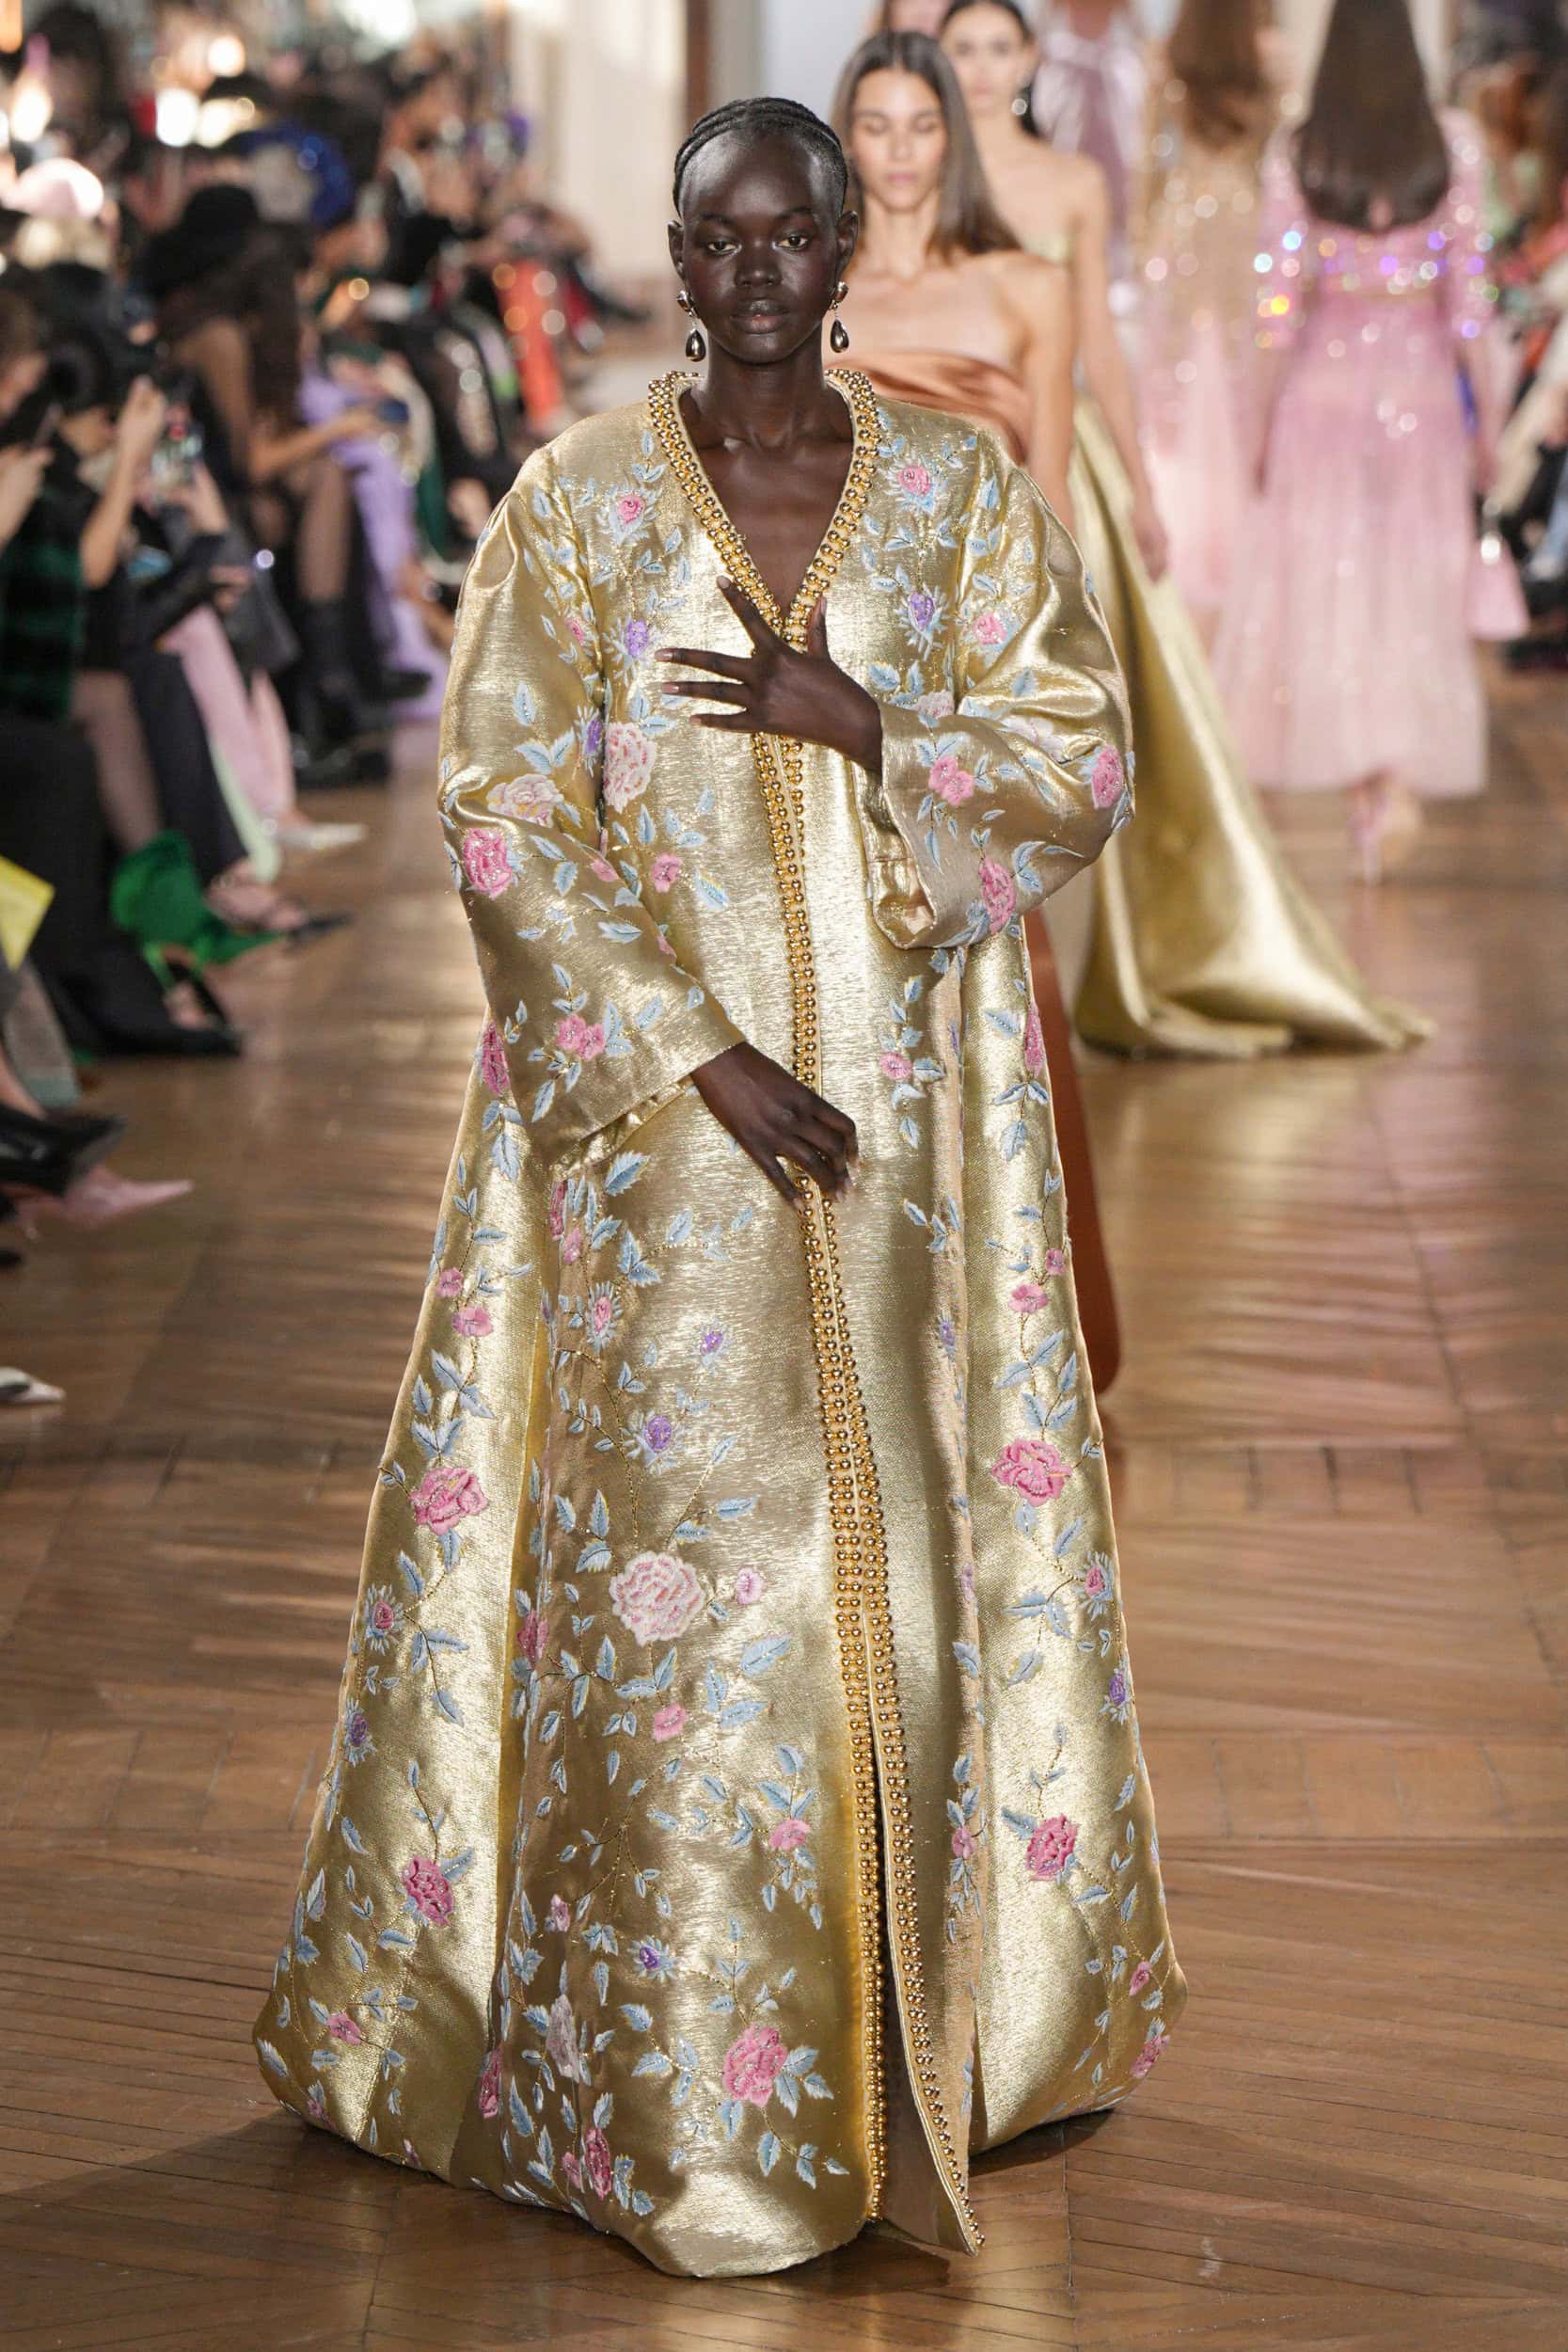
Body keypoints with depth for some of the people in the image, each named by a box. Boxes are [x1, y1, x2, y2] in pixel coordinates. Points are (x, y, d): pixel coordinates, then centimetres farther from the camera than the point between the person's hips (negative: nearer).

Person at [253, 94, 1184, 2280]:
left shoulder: (961, 486, 4)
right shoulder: (577, 498, -1)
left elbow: (1084, 765, 1)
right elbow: (507, 821, -6)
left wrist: (861, 722, -15)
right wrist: (703, 1056, -14)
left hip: (905, 1107, 2)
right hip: (651, 1097, -2)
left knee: (903, 1532, 7)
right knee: (672, 1560, -2)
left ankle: (913, 2024, 23)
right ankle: (672, 2083, 10)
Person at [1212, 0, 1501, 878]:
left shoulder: (1297, 155, -5)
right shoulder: (1452, 144, -5)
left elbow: (1280, 304, -3)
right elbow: (1468, 292, -3)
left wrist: (1264, 421, 7)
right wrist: (1486, 415, 6)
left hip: (1325, 386, 0)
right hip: (1421, 386, 0)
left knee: (1325, 583, 9)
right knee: (1415, 589, 6)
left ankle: (1367, 779, 8)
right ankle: (1400, 779, -8)